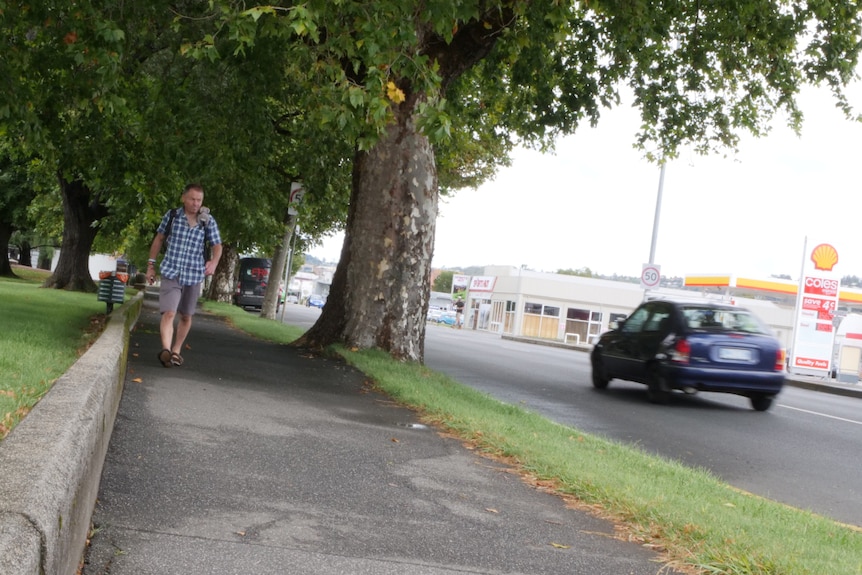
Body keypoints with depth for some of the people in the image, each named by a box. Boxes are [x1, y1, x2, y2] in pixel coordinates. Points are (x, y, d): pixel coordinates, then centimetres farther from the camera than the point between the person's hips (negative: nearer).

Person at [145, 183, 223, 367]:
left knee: (186, 316, 13)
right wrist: (151, 265, 9)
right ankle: (166, 349, -29)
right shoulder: (172, 215, -1)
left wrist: (214, 261, -21)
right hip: (171, 272, -2)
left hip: (194, 275, 2)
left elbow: (217, 246, 1)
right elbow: (159, 239, 10)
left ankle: (176, 350, 26)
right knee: (169, 313, -17)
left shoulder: (208, 221, -3)